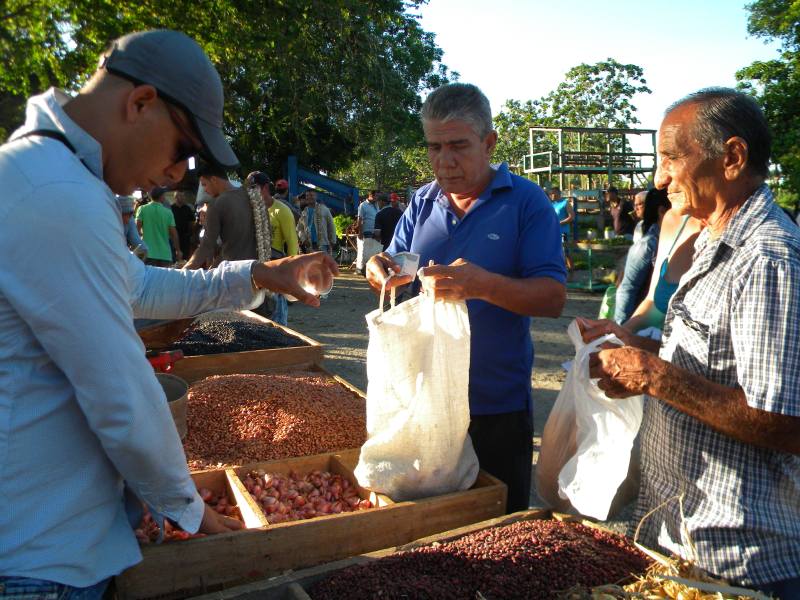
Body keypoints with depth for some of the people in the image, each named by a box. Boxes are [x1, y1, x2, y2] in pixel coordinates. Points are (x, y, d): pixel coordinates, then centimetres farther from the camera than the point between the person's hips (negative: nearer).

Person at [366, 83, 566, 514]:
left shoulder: (527, 201, -8)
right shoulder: (422, 202, 6)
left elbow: (553, 298, -15)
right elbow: (399, 276, 11)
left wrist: (486, 285, -33)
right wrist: (382, 271, -14)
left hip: (497, 408, -4)